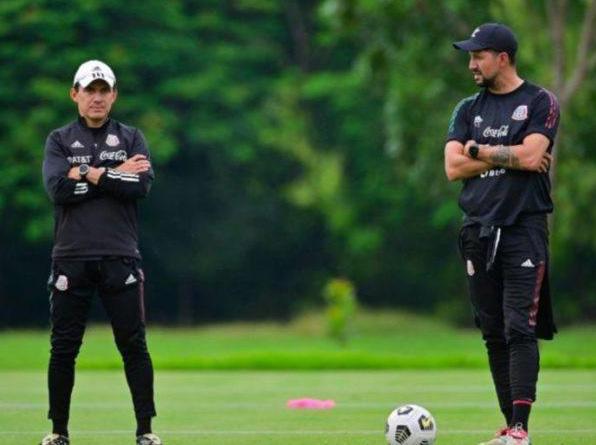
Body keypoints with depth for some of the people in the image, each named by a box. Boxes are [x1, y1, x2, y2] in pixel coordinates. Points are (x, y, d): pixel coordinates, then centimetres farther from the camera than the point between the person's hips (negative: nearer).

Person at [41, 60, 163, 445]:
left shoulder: (131, 138, 11)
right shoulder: (59, 140, 10)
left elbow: (142, 186, -7)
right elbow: (58, 189, -9)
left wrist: (89, 175, -9)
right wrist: (116, 176, -9)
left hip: (120, 258, 0)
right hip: (71, 258, 0)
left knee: (134, 345, -2)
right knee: (63, 348, 2)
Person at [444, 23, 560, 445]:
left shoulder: (540, 102, 1)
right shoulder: (468, 109, 15)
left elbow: (530, 156, -14)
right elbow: (454, 167, 2)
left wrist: (479, 150, -3)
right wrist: (511, 156, -5)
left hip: (524, 226, -5)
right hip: (479, 230, 5)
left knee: (520, 328, -13)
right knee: (493, 332, 5)